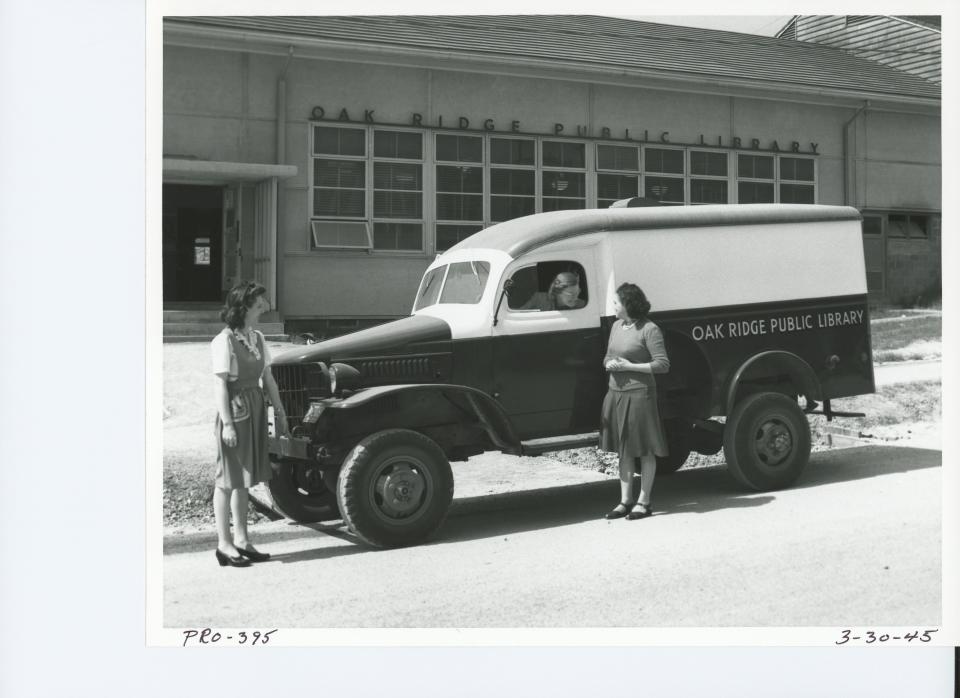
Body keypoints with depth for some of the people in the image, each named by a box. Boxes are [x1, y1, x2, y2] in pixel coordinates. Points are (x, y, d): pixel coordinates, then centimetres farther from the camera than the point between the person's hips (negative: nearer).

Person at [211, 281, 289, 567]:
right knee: (228, 478, 0)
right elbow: (220, 384, -15)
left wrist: (279, 411, 13)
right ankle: (224, 544, 7)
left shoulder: (257, 338, 11)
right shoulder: (225, 340, -12)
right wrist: (227, 423, -19)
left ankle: (241, 539, 20)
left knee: (244, 477, 13)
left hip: (256, 409, 8)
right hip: (235, 409, -8)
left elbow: (268, 379, 15)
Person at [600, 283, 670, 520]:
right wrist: (609, 364, -3)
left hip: (639, 393, -7)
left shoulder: (649, 329, -11)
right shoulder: (616, 326, 11)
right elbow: (607, 356, 21)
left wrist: (629, 366, -16)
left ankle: (643, 502, 10)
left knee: (645, 451, 3)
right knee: (624, 450, 11)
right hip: (616, 392, 7)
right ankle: (625, 501, 18)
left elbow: (663, 365, -13)